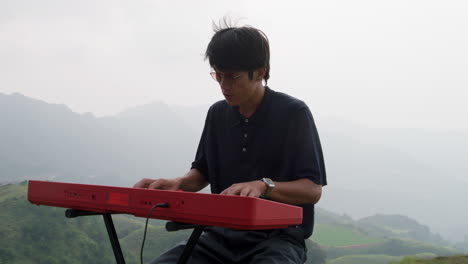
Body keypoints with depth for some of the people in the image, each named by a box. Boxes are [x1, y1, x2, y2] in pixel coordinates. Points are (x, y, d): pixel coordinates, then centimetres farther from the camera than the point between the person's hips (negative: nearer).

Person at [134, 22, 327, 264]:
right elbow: (202, 173, 20)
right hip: (222, 234, 5)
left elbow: (313, 189, -9)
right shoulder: (218, 113, 10)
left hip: (279, 237, -4)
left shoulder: (293, 113, -6)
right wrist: (178, 184, -3)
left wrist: (264, 186, -27)